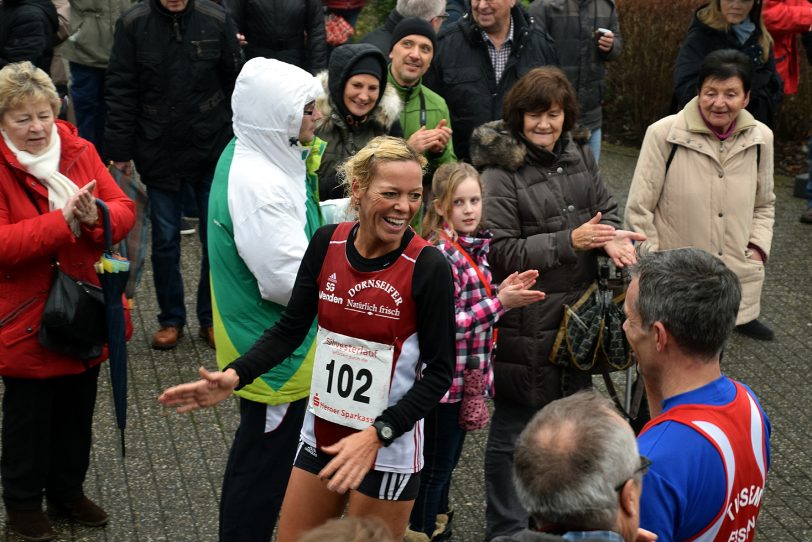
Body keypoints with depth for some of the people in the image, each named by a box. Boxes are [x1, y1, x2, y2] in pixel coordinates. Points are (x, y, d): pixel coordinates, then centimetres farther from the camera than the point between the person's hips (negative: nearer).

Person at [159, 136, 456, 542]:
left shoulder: (428, 267, -17)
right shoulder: (326, 244, -5)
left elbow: (439, 371, -13)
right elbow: (291, 328, 2)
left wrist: (377, 435, -23)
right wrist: (235, 376, -13)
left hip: (389, 448, -4)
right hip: (321, 437, 4)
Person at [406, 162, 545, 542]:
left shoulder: (475, 246, 6)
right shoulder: (440, 255, -22)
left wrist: (501, 292, -1)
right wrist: (500, 302, -25)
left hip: (468, 374, 8)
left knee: (446, 461, 22)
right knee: (436, 465, 6)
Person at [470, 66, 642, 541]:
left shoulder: (580, 159, 7)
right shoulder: (501, 175, -14)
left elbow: (609, 210, 11)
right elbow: (499, 253, -18)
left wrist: (611, 237, -13)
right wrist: (569, 240, -23)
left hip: (577, 316, 7)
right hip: (526, 327, -7)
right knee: (515, 430, 5)